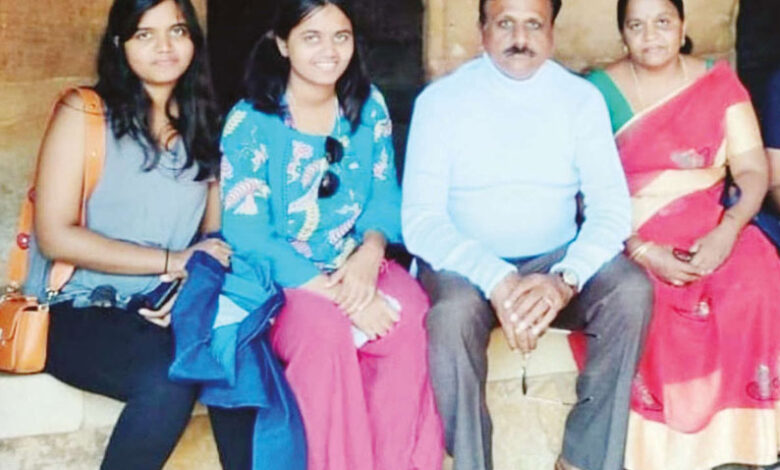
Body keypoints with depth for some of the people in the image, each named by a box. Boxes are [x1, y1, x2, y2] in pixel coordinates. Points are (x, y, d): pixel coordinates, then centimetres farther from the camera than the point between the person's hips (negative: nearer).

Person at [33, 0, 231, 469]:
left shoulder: (204, 127, 14)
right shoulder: (83, 113, -2)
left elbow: (215, 234, 14)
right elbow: (55, 236, -10)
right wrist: (173, 261, -14)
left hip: (165, 311, 4)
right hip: (77, 313, -4)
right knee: (168, 378, -33)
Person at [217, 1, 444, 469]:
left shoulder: (369, 104, 4)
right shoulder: (250, 122, -10)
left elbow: (385, 194, 5)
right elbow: (247, 234, -16)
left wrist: (370, 250, -20)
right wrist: (334, 292, -25)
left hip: (357, 264, 4)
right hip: (281, 279, -3)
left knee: (410, 315, -28)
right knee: (325, 330, -35)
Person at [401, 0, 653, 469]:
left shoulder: (582, 98, 0)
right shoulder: (440, 99, -6)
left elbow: (612, 207, -6)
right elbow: (421, 220, -13)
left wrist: (564, 279, -26)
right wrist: (497, 282, -29)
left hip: (556, 259, 3)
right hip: (467, 265, -2)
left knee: (632, 289, -25)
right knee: (451, 314, -34)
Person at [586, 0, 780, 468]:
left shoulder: (719, 82, 4)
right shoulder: (599, 91, -2)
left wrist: (728, 230, -20)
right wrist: (643, 251, -21)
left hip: (707, 230, 2)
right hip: (628, 237, -2)